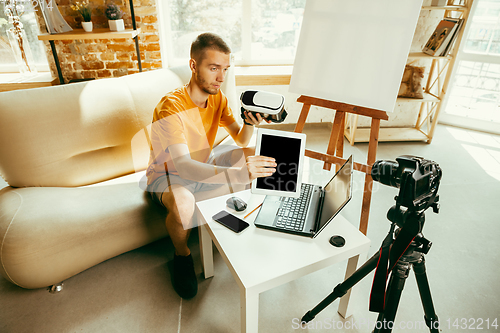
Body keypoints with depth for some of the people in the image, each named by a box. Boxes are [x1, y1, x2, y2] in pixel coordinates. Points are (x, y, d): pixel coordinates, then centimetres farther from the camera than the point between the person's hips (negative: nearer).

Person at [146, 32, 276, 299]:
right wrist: (237, 173, -55)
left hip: (201, 168, 7)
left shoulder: (217, 97, -6)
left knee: (251, 156, -8)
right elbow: (183, 166, -42)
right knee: (183, 202, -40)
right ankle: (181, 254, -6)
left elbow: (241, 141, -4)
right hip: (167, 177, -6)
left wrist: (250, 122, -28)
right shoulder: (171, 106, -30)